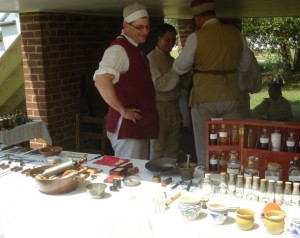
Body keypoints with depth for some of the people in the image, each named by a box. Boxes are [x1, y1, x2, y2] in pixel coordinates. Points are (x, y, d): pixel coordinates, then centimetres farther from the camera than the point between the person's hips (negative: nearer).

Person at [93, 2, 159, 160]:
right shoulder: (119, 49, -16)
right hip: (126, 125, -10)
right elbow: (101, 81, -31)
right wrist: (123, 110, -23)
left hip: (140, 125, 10)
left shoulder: (134, 49, 14)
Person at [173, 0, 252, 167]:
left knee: (204, 147, 8)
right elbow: (245, 65, 12)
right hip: (231, 97, 4)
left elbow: (180, 68, -1)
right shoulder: (236, 33, 2)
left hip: (204, 99, -4)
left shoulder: (196, 37, -10)